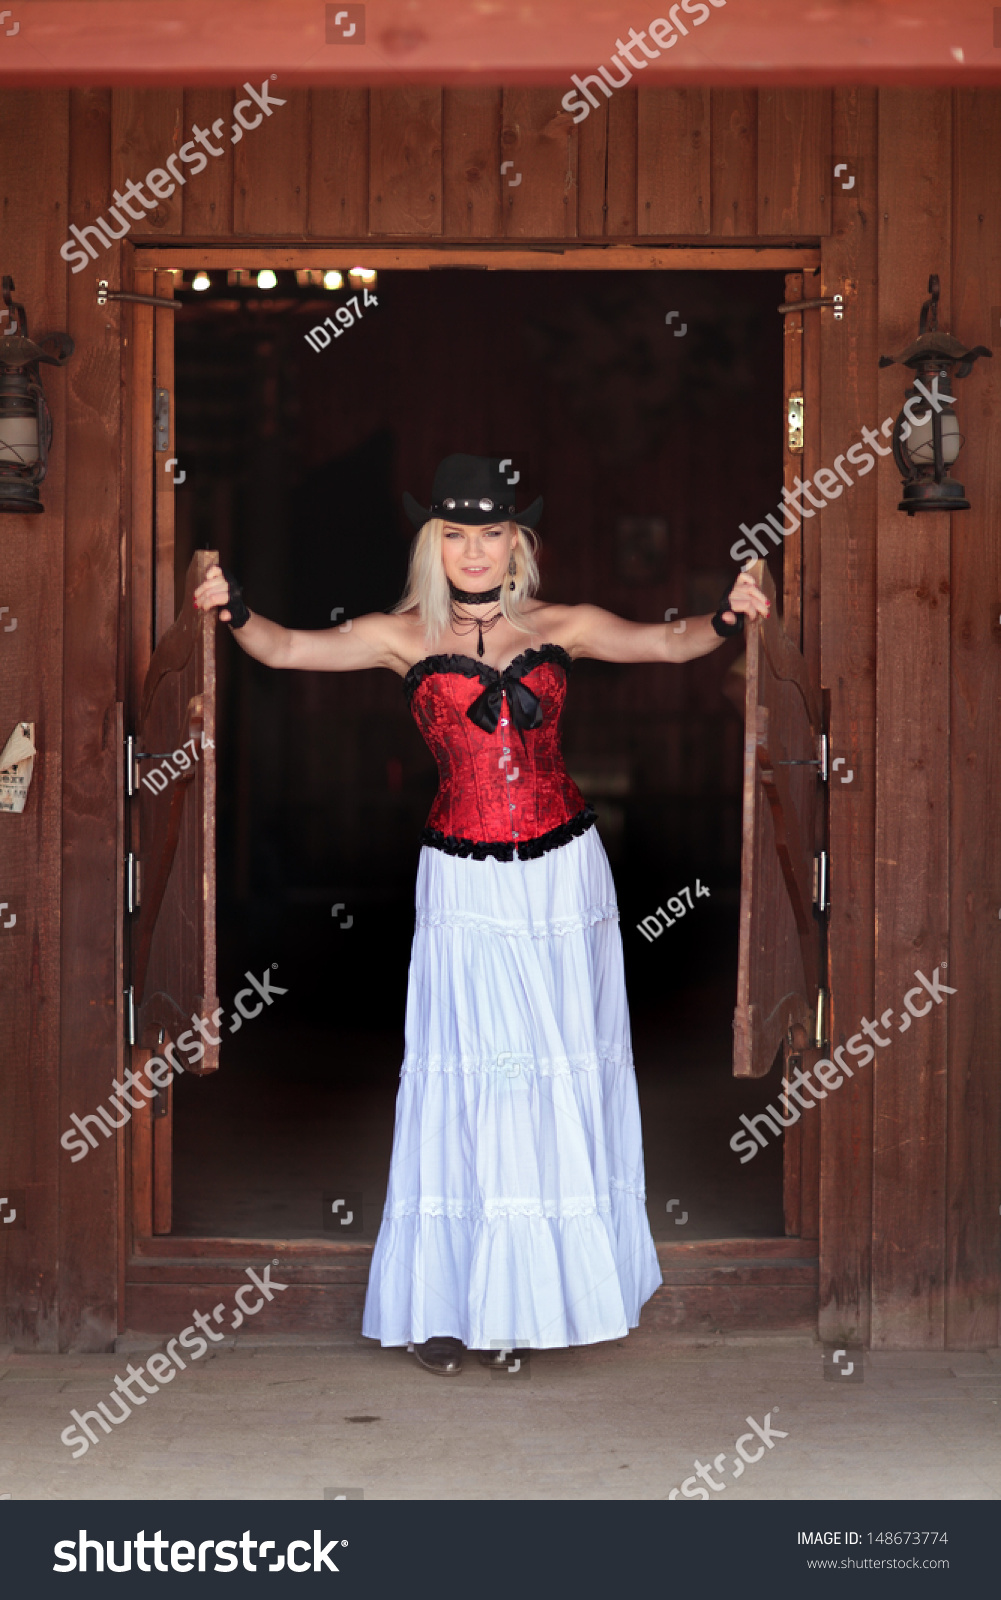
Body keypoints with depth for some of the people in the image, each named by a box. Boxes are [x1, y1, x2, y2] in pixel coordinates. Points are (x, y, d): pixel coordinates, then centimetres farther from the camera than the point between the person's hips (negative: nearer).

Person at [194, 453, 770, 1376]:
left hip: (565, 875, 2)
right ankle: (452, 1304, 10)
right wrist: (236, 613, -29)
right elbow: (288, 649, -10)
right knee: (462, 1083, -1)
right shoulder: (406, 637, 0)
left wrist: (726, 618, -24)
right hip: (464, 885, -2)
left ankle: (549, 1285, 24)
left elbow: (671, 642, -4)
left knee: (565, 1076, 7)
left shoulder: (561, 628, 3)